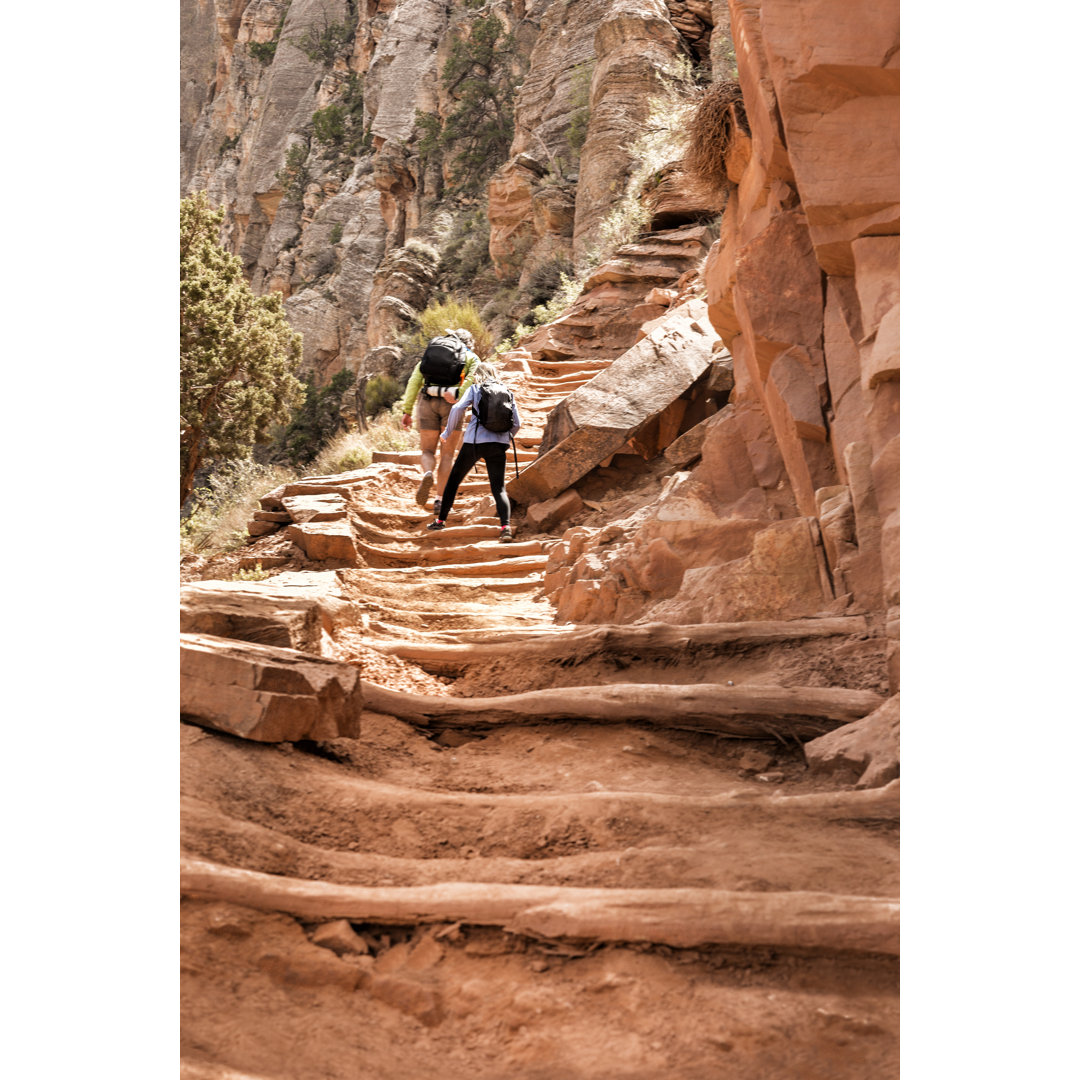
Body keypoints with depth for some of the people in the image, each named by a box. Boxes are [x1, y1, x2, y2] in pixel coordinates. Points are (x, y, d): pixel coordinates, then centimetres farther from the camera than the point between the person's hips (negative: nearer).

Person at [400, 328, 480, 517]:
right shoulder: (472, 358, 16)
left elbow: (414, 380, 8)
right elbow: (473, 379, -8)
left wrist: (407, 411, 5)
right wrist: (458, 395, -23)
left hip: (428, 402, 1)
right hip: (453, 405, -1)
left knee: (427, 451, 12)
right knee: (447, 454, 11)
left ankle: (428, 474, -22)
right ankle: (439, 500, 1)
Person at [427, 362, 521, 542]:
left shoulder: (474, 389, 9)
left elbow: (458, 408, -6)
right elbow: (517, 424, 12)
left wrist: (447, 433, 5)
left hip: (474, 441, -2)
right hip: (499, 445, 2)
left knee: (454, 478, 16)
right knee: (499, 488, 1)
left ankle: (441, 520, 23)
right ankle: (505, 526, -21)